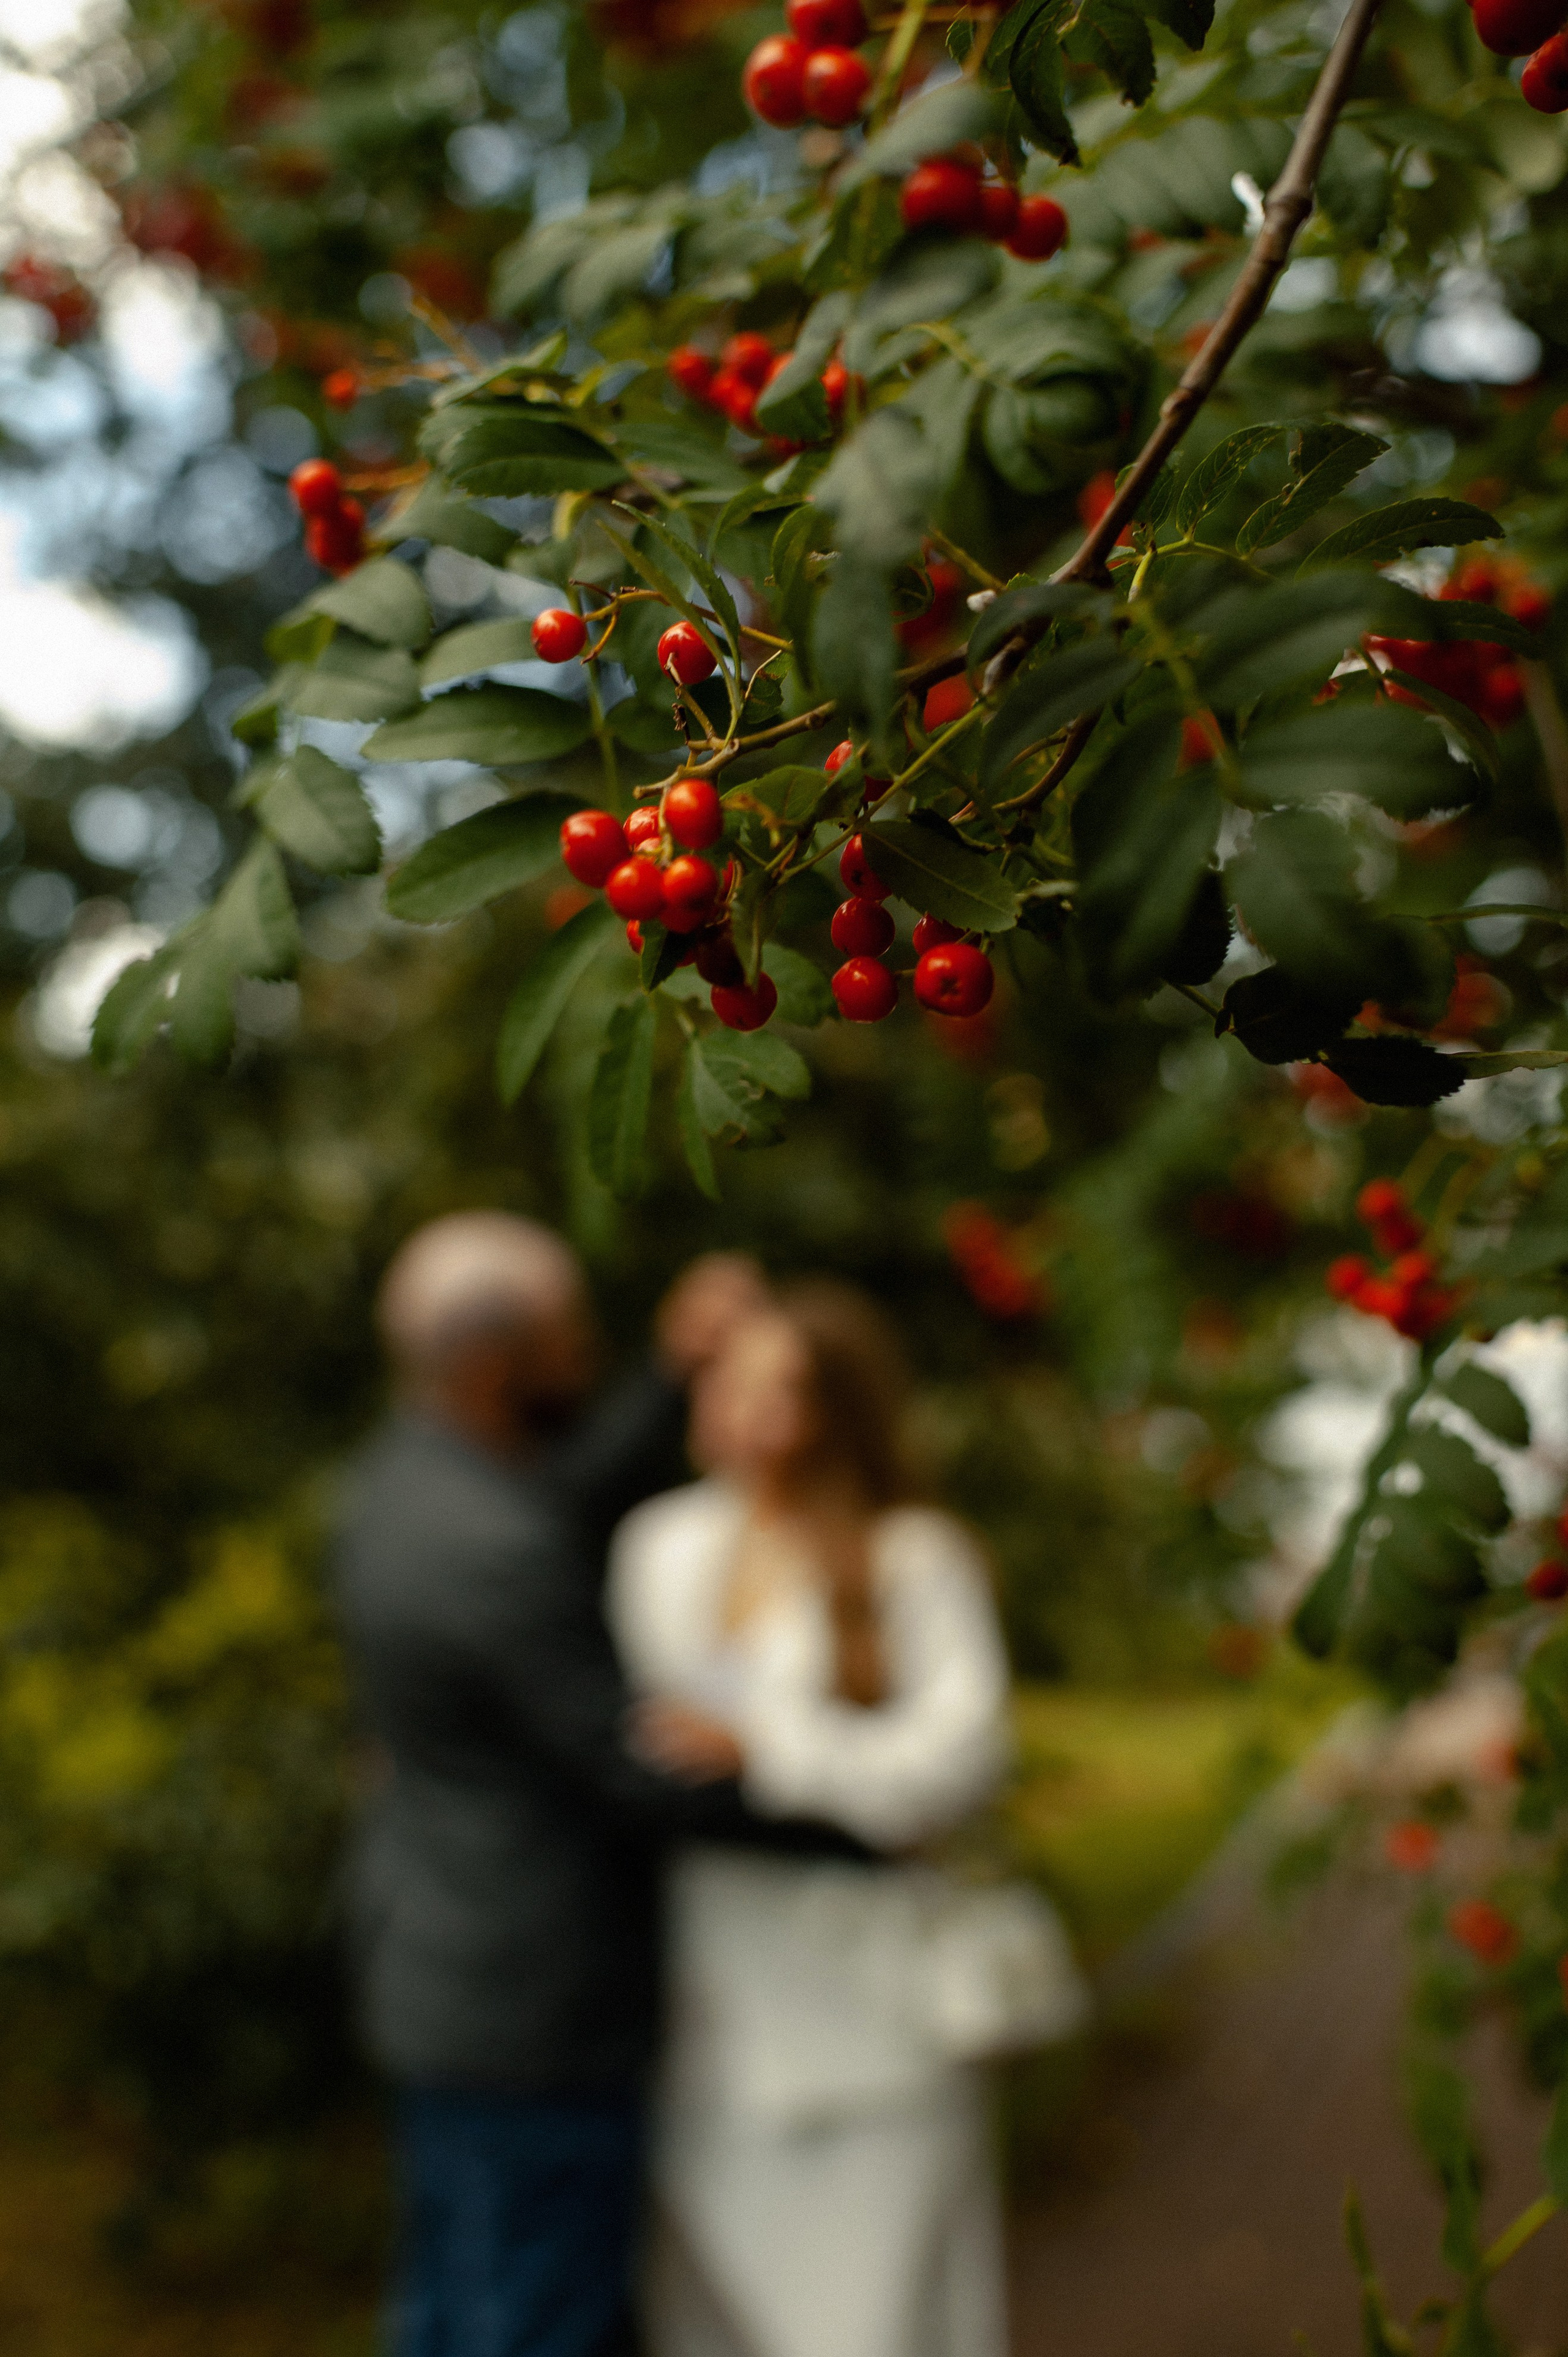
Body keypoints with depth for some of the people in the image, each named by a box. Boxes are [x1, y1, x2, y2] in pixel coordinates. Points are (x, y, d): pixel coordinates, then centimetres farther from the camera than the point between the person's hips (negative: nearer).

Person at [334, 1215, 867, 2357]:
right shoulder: (497, 1557, -30)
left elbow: (574, 1505, 16)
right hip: (531, 2012, -9)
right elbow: (656, 1773, -26)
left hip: (443, 1966, 9)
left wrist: (678, 1375, 6)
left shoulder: (413, 1461, -2)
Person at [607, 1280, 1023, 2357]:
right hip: (712, 1986, 5)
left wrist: (760, 1748, -19)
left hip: (857, 1982, -4)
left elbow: (959, 1753, -18)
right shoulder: (660, 1542, 5)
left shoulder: (918, 1559, -11)